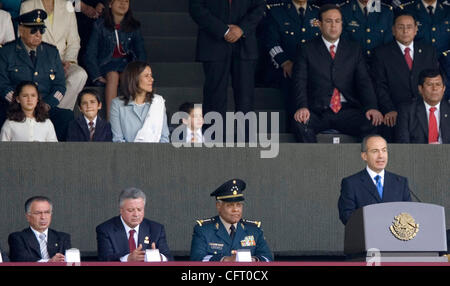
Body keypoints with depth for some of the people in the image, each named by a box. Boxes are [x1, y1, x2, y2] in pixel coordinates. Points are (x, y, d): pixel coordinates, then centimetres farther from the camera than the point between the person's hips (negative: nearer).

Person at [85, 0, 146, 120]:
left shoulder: (134, 27, 12)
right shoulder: (100, 26, 5)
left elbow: (141, 53, 13)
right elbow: (90, 54, 3)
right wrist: (97, 76, -11)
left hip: (126, 63, 2)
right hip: (106, 64, -2)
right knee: (113, 76, -35)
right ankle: (110, 120, -44)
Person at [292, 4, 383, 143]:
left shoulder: (354, 50, 16)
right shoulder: (307, 50, 10)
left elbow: (364, 81, 7)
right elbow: (300, 83, 0)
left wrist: (371, 107, -12)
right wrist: (302, 107, -21)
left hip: (347, 110, 1)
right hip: (317, 112, -1)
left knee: (371, 123, -29)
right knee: (300, 123, -34)